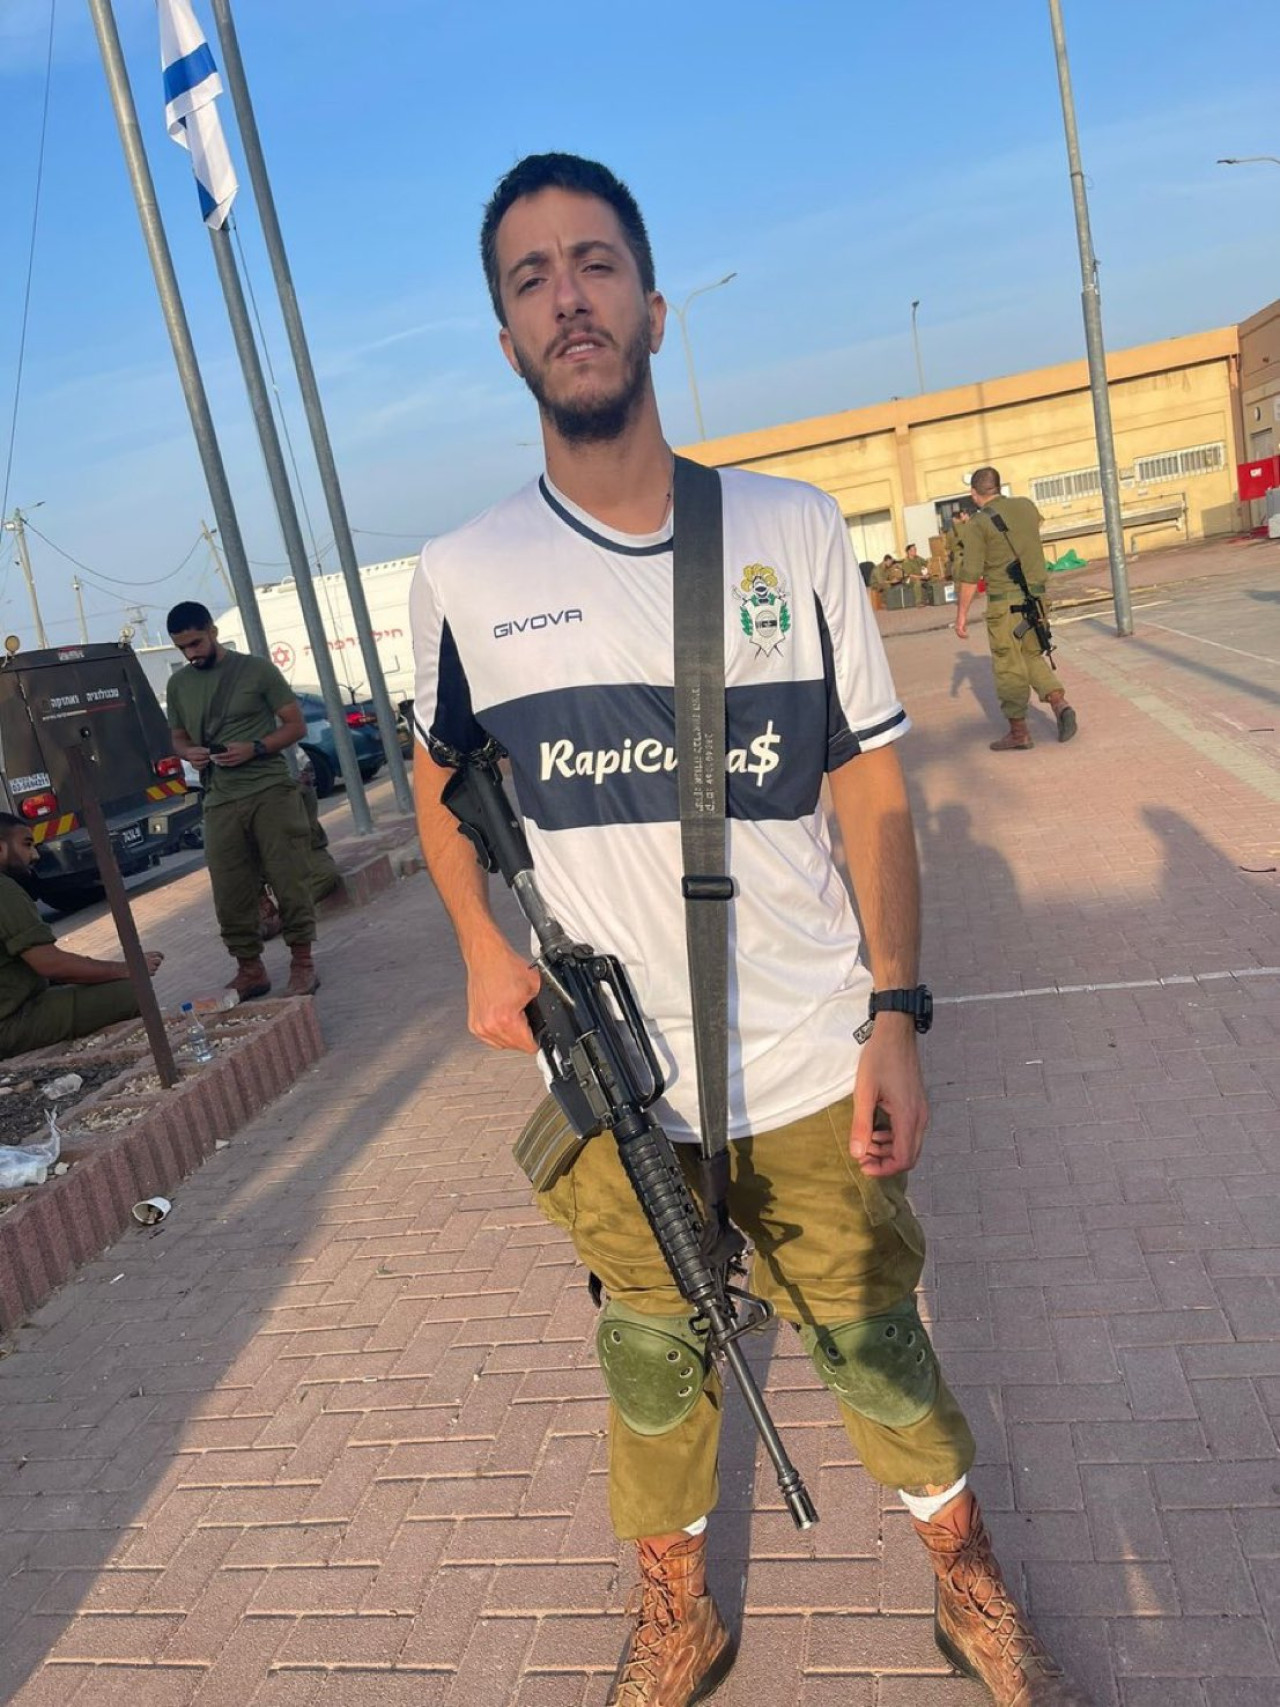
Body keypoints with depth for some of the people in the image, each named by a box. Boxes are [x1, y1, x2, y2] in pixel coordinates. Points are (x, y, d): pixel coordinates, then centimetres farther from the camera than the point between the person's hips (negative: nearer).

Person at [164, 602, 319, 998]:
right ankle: (250, 969, 16)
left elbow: (296, 725, 0)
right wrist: (189, 753, -2)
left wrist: (255, 748, -15)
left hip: (271, 790, -4)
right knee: (230, 894, 4)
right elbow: (178, 738, 23)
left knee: (289, 880, -3)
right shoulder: (178, 684, 12)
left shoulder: (256, 669, -1)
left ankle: (302, 962, 8)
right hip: (220, 802, 4)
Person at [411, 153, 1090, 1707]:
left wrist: (895, 1013, -6)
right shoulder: (463, 574, -4)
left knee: (874, 1342, 15)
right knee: (650, 1360, 18)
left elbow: (871, 782, 0)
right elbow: (441, 775, 12)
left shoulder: (793, 529, -3)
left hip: (811, 1068, 0)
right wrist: (483, 949, -4)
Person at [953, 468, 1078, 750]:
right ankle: (1060, 704, 0)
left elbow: (970, 574, -15)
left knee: (1009, 667, 4)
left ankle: (1019, 732, 8)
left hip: (1004, 602, -6)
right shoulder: (1026, 506, 7)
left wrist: (962, 613, -8)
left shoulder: (977, 523, -11)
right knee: (1033, 657, 20)